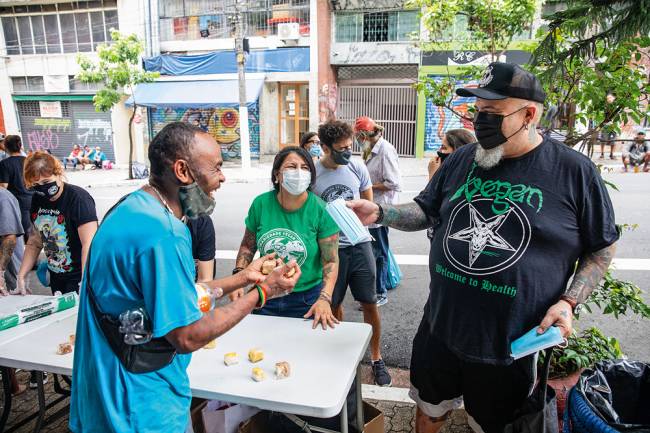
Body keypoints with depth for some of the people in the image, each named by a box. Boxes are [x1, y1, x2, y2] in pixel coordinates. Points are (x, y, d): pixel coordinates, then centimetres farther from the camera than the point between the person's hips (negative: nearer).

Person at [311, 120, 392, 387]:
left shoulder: (357, 167, -2)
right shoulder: (312, 173, -9)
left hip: (359, 244, 1)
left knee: (369, 303, 6)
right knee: (333, 305, 13)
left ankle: (376, 359, 25)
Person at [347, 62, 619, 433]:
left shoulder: (575, 171, -9)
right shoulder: (462, 159, 1)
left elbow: (603, 247, 0)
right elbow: (426, 211, 10)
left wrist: (568, 302, -12)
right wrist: (380, 213, -7)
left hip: (512, 344, -3)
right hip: (441, 329, 4)